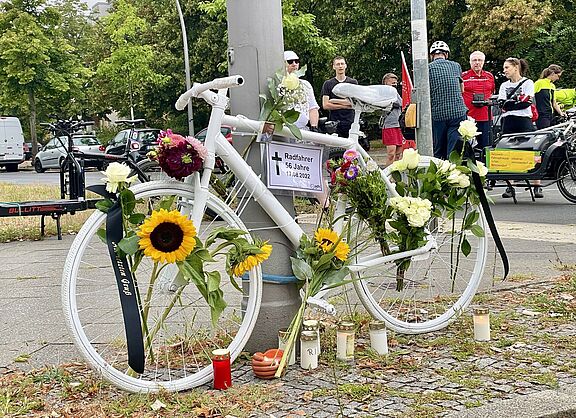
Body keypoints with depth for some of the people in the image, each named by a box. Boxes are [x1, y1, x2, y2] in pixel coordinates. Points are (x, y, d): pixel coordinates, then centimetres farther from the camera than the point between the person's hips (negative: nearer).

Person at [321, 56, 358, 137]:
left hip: (350, 122, 1)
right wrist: (345, 106, -3)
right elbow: (325, 105, 0)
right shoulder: (328, 84, 9)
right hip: (334, 124, -1)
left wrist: (335, 101, -2)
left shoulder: (353, 82, 11)